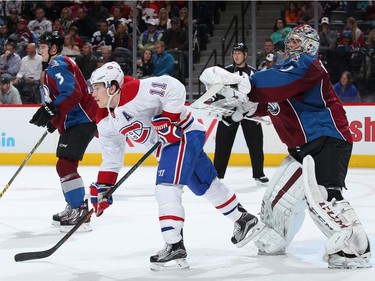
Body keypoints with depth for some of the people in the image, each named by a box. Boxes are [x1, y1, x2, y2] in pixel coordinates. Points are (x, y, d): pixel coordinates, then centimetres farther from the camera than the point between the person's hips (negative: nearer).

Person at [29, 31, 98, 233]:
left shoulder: (57, 65, -13)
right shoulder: (60, 64, 21)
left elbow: (72, 93, -26)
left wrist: (50, 110, -30)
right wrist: (54, 119, 28)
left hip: (82, 121, -12)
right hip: (74, 121, 12)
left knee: (65, 165, -17)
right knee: (65, 165, 19)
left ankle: (80, 212, -18)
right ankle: (73, 208, 28)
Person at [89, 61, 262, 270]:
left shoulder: (135, 91, -26)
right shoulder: (105, 122, 2)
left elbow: (174, 88, -28)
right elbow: (112, 158, 8)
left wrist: (168, 119, -28)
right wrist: (102, 188, 2)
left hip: (183, 133, -9)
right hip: (167, 144, 9)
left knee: (166, 187, -21)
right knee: (207, 185, 20)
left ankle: (175, 246, -23)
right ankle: (244, 219, 36)